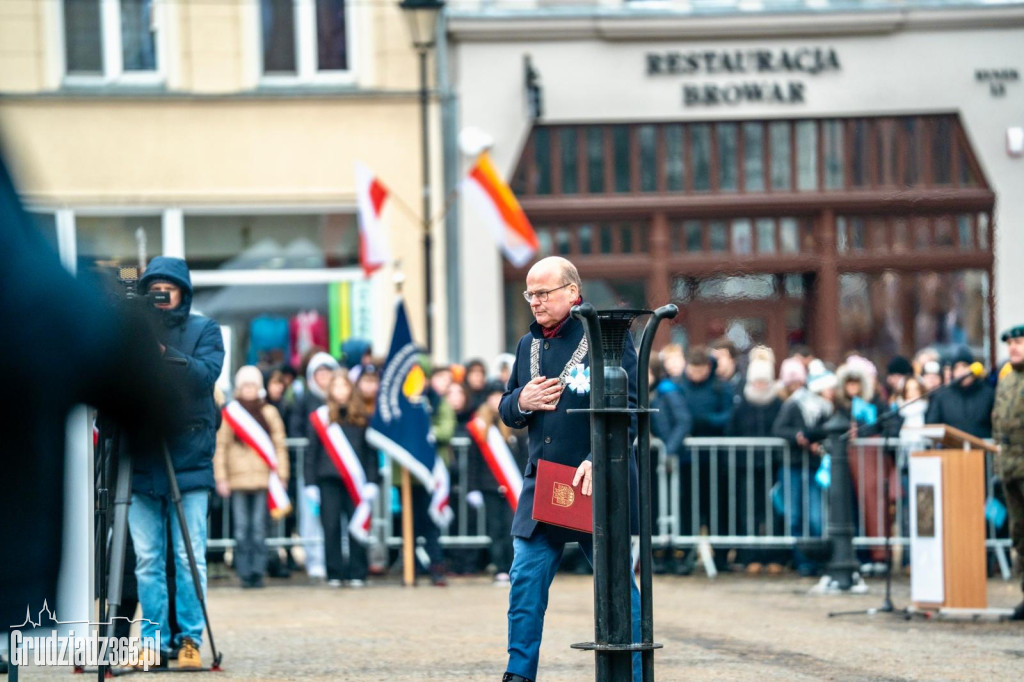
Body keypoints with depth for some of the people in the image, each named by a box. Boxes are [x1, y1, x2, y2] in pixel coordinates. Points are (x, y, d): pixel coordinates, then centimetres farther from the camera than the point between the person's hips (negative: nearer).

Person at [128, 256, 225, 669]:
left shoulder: (203, 330, 7)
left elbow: (206, 374, -10)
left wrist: (166, 354, -24)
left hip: (188, 459, -2)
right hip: (140, 462, 2)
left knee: (189, 557, -3)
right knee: (147, 559, 1)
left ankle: (190, 639, 2)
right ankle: (154, 639, 6)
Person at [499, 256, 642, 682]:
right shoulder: (528, 345, 14)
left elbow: (628, 407, -12)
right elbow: (507, 412, 20)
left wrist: (599, 460, -21)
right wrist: (521, 403, -5)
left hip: (598, 486, -6)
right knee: (526, 582, 4)